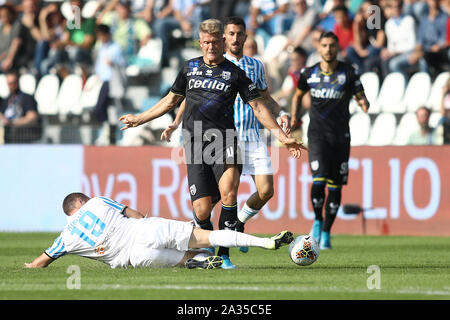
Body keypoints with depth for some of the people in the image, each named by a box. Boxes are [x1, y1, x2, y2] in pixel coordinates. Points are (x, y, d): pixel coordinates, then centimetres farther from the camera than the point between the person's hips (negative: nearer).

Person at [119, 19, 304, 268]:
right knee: (202, 210, -7)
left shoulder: (234, 73, 9)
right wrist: (138, 119, 32)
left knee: (228, 191, -27)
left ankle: (223, 253, -18)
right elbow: (171, 100, 29)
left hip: (223, 140, -2)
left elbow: (257, 107, 9)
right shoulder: (190, 67, 16)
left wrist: (282, 136, 1)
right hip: (195, 143, 2)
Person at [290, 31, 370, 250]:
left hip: (340, 136, 0)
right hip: (317, 133, 0)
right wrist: (294, 119, 12)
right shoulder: (310, 74, 5)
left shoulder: (348, 73, 0)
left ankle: (326, 232, 16)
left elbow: (361, 97, 4)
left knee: (335, 186, 2)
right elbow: (298, 95, 22)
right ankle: (317, 220, 7)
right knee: (319, 180, -18)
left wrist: (364, 105, -19)